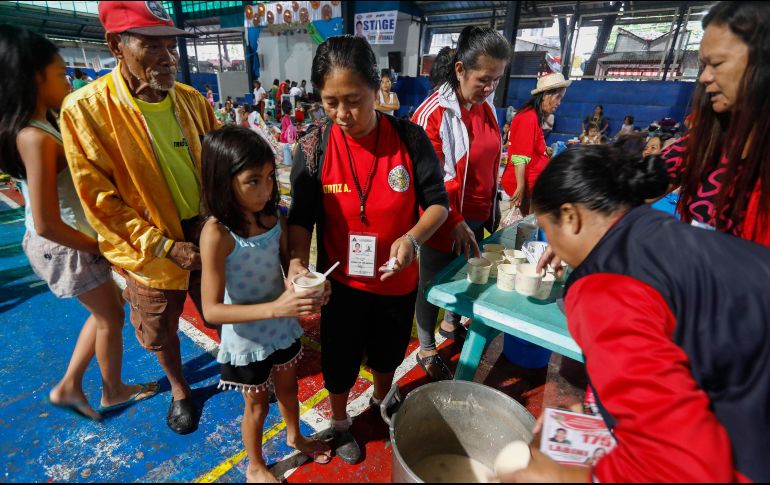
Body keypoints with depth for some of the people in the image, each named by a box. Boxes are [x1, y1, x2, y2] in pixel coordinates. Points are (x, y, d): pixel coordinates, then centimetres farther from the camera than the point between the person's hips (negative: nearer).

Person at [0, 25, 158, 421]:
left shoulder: (34, 127, 3)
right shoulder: (35, 138, -26)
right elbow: (47, 224, -27)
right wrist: (99, 247, -13)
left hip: (61, 243, 9)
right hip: (67, 248, -9)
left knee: (105, 313, 23)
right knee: (111, 318, 12)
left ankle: (68, 387, 36)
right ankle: (113, 393, 35)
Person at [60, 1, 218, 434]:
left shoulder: (192, 100, -4)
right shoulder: (86, 109, -16)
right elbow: (101, 200, -15)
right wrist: (166, 246, -19)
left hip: (208, 235, 3)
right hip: (152, 250, -2)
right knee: (162, 333, 20)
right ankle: (179, 389, 48)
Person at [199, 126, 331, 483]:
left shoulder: (274, 218, -12)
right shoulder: (217, 234, -27)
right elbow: (211, 310, -25)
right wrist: (274, 308, -36)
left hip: (283, 328, 5)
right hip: (247, 339, -4)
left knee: (287, 388, 28)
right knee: (257, 404, 19)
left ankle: (294, 436, 59)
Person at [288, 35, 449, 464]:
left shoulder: (409, 138, -15)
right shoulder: (315, 146, -15)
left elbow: (438, 203, -9)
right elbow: (301, 218, -10)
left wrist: (412, 238, -28)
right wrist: (298, 262, -27)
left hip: (398, 278, 2)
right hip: (341, 280, -1)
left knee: (389, 350, 26)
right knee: (340, 356, 18)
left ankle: (383, 400, 60)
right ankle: (340, 421, 51)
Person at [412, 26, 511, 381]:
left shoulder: (486, 106, 4)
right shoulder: (432, 113, -19)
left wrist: (493, 203, 14)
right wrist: (454, 222, -19)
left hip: (476, 217, 7)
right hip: (444, 221, -7)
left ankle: (451, 324, 49)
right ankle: (427, 351, 30)